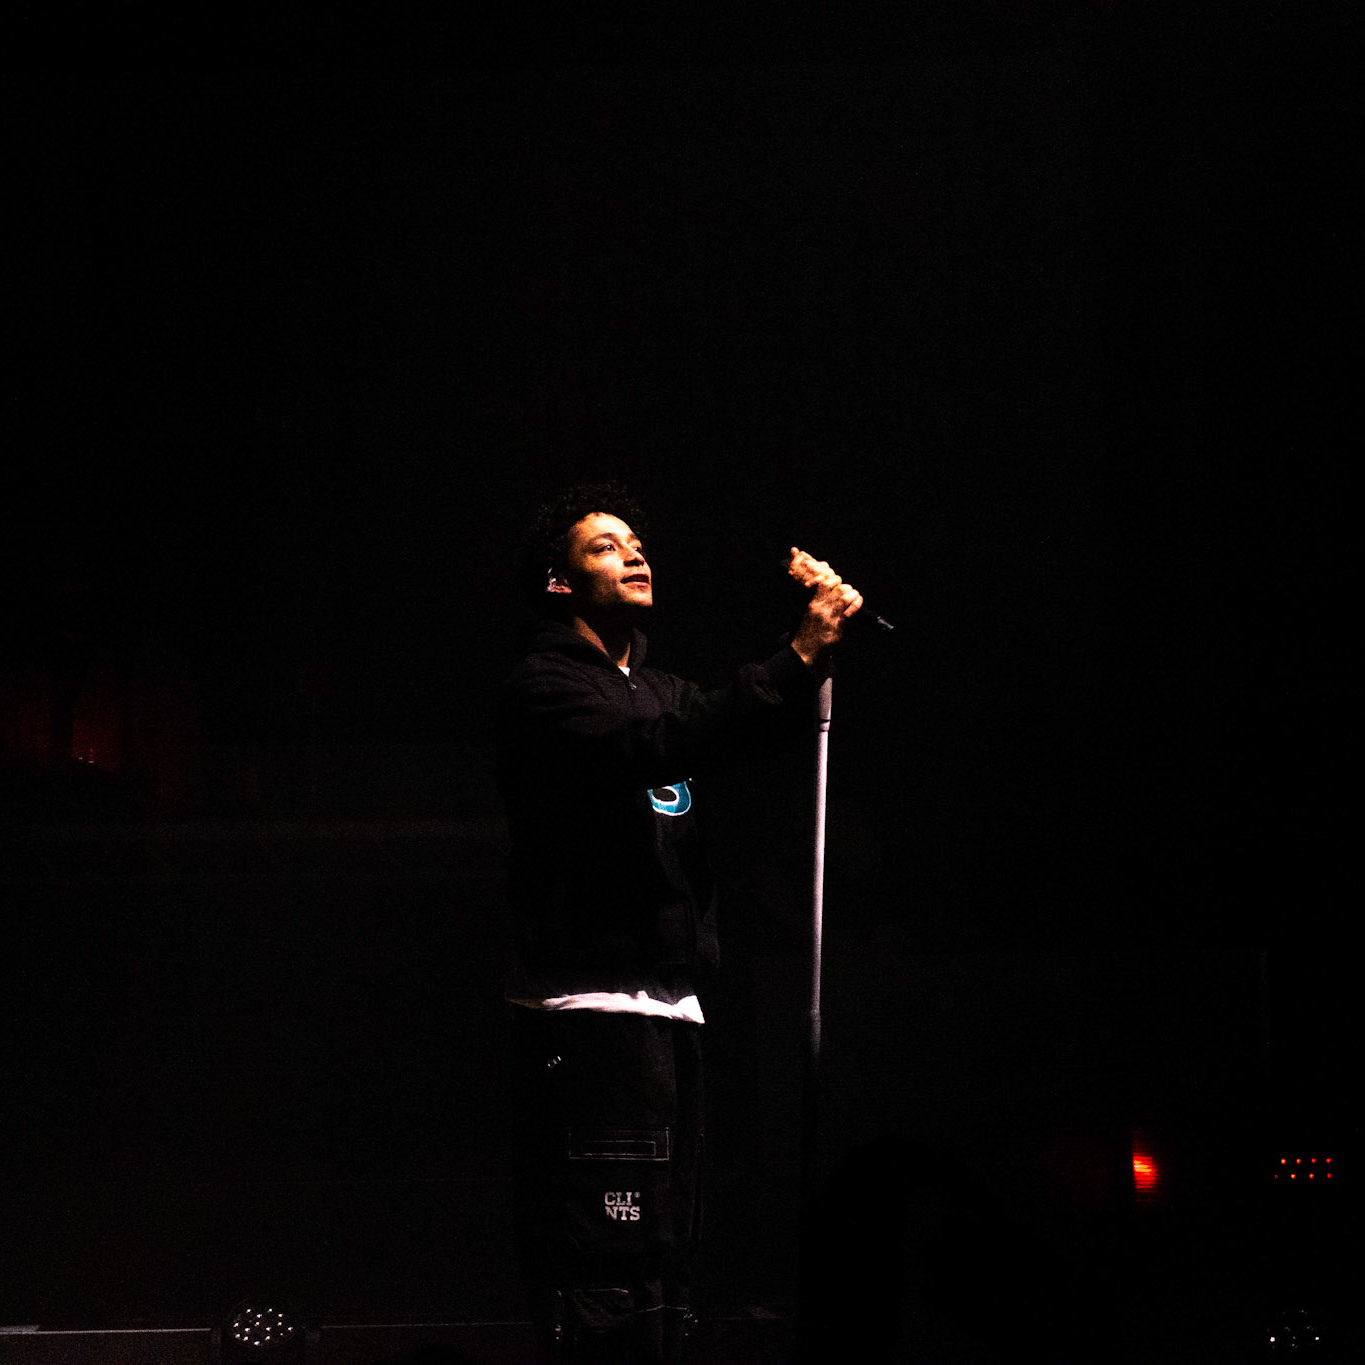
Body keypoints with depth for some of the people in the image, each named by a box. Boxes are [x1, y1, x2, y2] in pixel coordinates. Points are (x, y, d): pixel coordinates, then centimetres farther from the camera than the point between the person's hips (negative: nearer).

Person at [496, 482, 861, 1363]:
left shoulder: (657, 689, 24)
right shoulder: (544, 687, -4)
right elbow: (650, 747, -22)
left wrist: (824, 631, -4)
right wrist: (799, 656, -25)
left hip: (671, 1009, 9)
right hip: (590, 1013, -9)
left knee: (665, 1263, 10)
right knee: (608, 1283, -14)